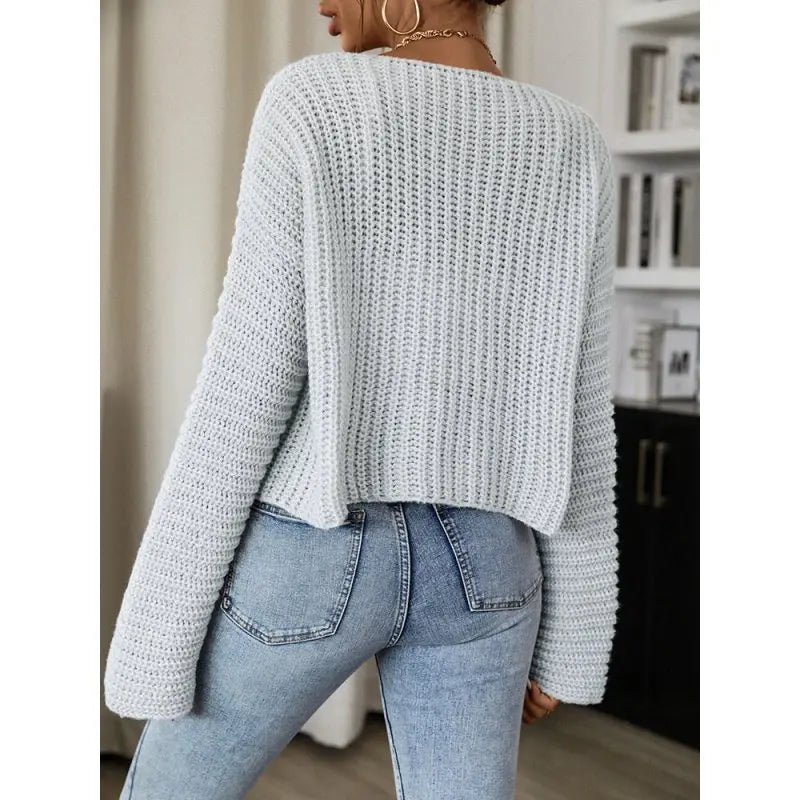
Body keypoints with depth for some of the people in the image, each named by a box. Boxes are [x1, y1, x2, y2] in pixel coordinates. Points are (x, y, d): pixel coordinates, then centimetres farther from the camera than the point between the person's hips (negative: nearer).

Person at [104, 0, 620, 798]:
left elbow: (245, 394, -14)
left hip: (314, 554, -4)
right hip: (474, 560, 4)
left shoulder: (313, 106, -13)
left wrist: (156, 637, -6)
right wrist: (567, 636, 11)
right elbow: (577, 419, 2)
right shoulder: (570, 148, 1)